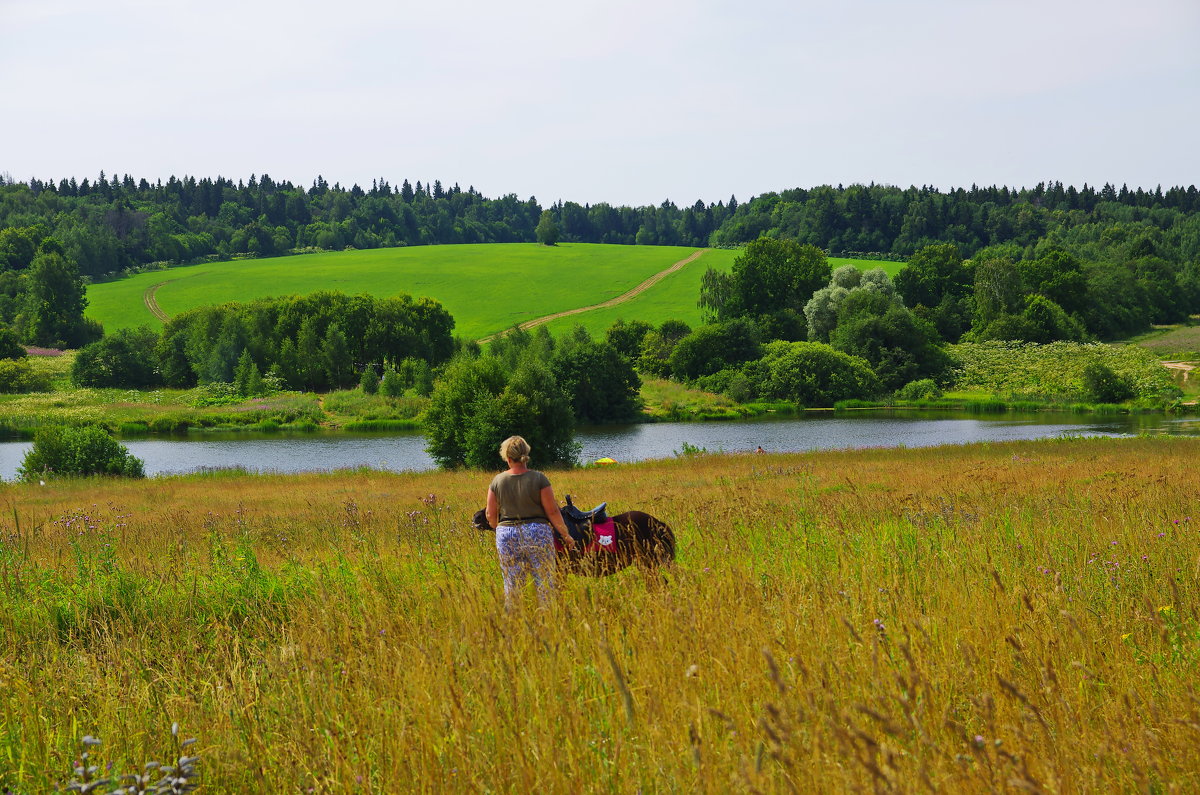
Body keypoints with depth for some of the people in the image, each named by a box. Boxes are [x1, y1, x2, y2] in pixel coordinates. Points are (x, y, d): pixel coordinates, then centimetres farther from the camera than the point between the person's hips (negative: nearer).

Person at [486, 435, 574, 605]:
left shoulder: (497, 481, -1)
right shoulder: (538, 478, -7)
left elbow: (491, 516, 4)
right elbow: (552, 511, -6)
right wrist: (566, 535, 6)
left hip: (507, 537, 2)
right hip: (538, 533, -2)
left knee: (511, 585, 9)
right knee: (545, 584, 4)